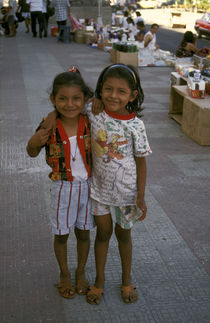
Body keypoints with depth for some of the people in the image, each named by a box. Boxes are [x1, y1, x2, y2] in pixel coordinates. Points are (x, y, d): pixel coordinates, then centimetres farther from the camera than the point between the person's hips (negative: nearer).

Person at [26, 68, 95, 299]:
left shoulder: (90, 122, -13)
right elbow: (32, 154, -4)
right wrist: (34, 142, -26)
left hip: (87, 185, 2)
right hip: (63, 187, -1)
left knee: (83, 232, 17)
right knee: (61, 234, 14)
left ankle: (81, 272, 40)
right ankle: (64, 274, 38)